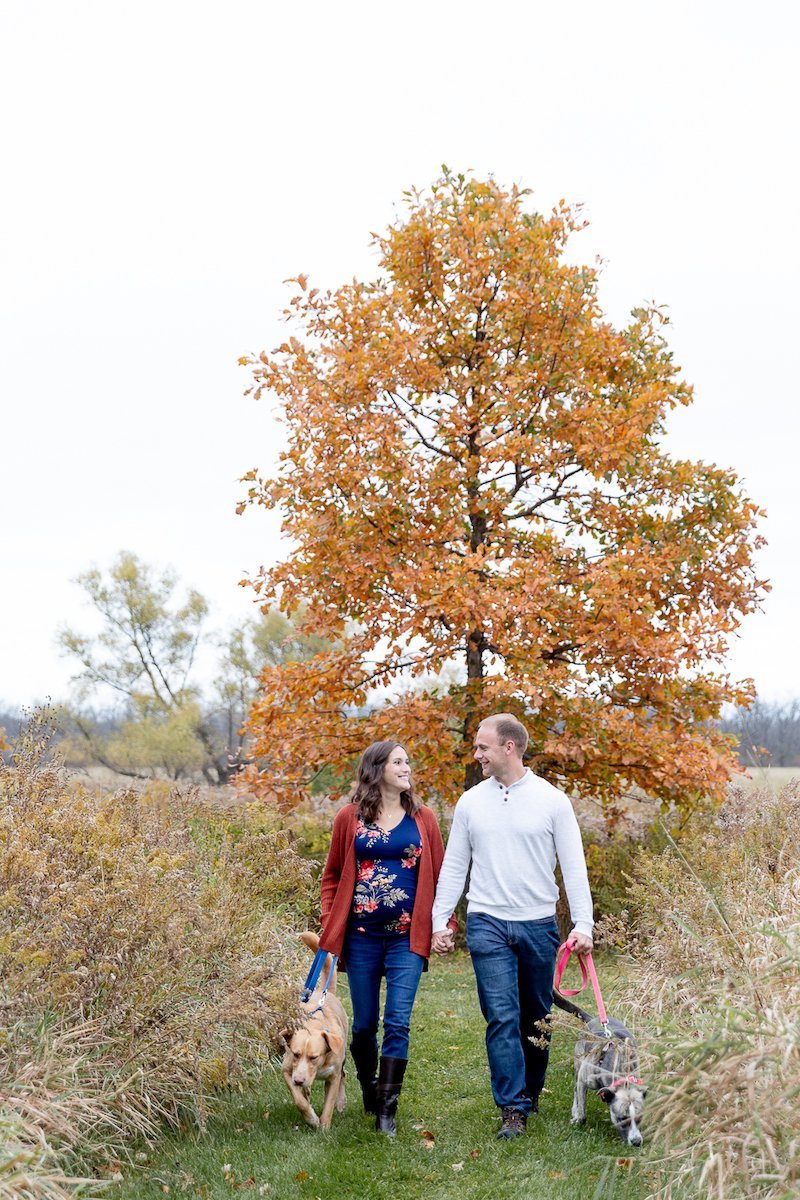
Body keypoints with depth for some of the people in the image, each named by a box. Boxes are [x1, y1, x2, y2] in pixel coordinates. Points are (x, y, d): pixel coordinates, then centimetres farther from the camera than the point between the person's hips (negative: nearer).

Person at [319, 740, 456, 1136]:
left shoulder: (423, 819, 6)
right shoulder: (350, 817, 3)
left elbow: (440, 876, 8)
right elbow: (332, 875, 9)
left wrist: (444, 924, -1)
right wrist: (329, 925, 0)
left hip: (407, 938, 0)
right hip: (361, 936, 0)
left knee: (398, 1023, -7)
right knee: (364, 1023, 9)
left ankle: (387, 1111, -2)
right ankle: (369, 1090, 32)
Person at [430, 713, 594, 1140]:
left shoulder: (551, 800, -2)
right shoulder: (471, 801, 5)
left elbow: (574, 866, -2)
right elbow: (453, 867, 9)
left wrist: (582, 924, -10)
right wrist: (439, 921, 3)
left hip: (539, 925, 0)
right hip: (487, 924, 0)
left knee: (536, 1020, 11)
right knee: (502, 1019, -8)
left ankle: (531, 1093, 30)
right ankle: (514, 1109, -4)